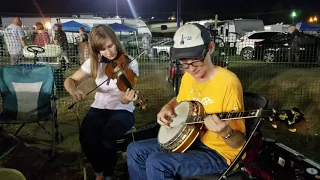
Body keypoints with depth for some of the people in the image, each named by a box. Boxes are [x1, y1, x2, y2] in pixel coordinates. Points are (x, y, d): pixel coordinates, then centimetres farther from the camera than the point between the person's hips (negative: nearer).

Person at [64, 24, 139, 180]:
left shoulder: (130, 63, -12)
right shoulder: (94, 62, -1)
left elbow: (126, 96, -20)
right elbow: (70, 80, 4)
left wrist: (126, 99, -45)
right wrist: (73, 90, -20)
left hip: (122, 110, -3)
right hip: (99, 108, 3)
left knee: (107, 136, -32)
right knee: (86, 138, -25)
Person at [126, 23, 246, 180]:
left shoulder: (228, 82, -24)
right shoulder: (188, 77, -1)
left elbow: (239, 143, -20)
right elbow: (179, 101, 21)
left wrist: (225, 132, -43)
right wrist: (167, 108, -1)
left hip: (218, 152, -7)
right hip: (189, 140, 8)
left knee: (156, 163, -27)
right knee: (135, 150, 3)